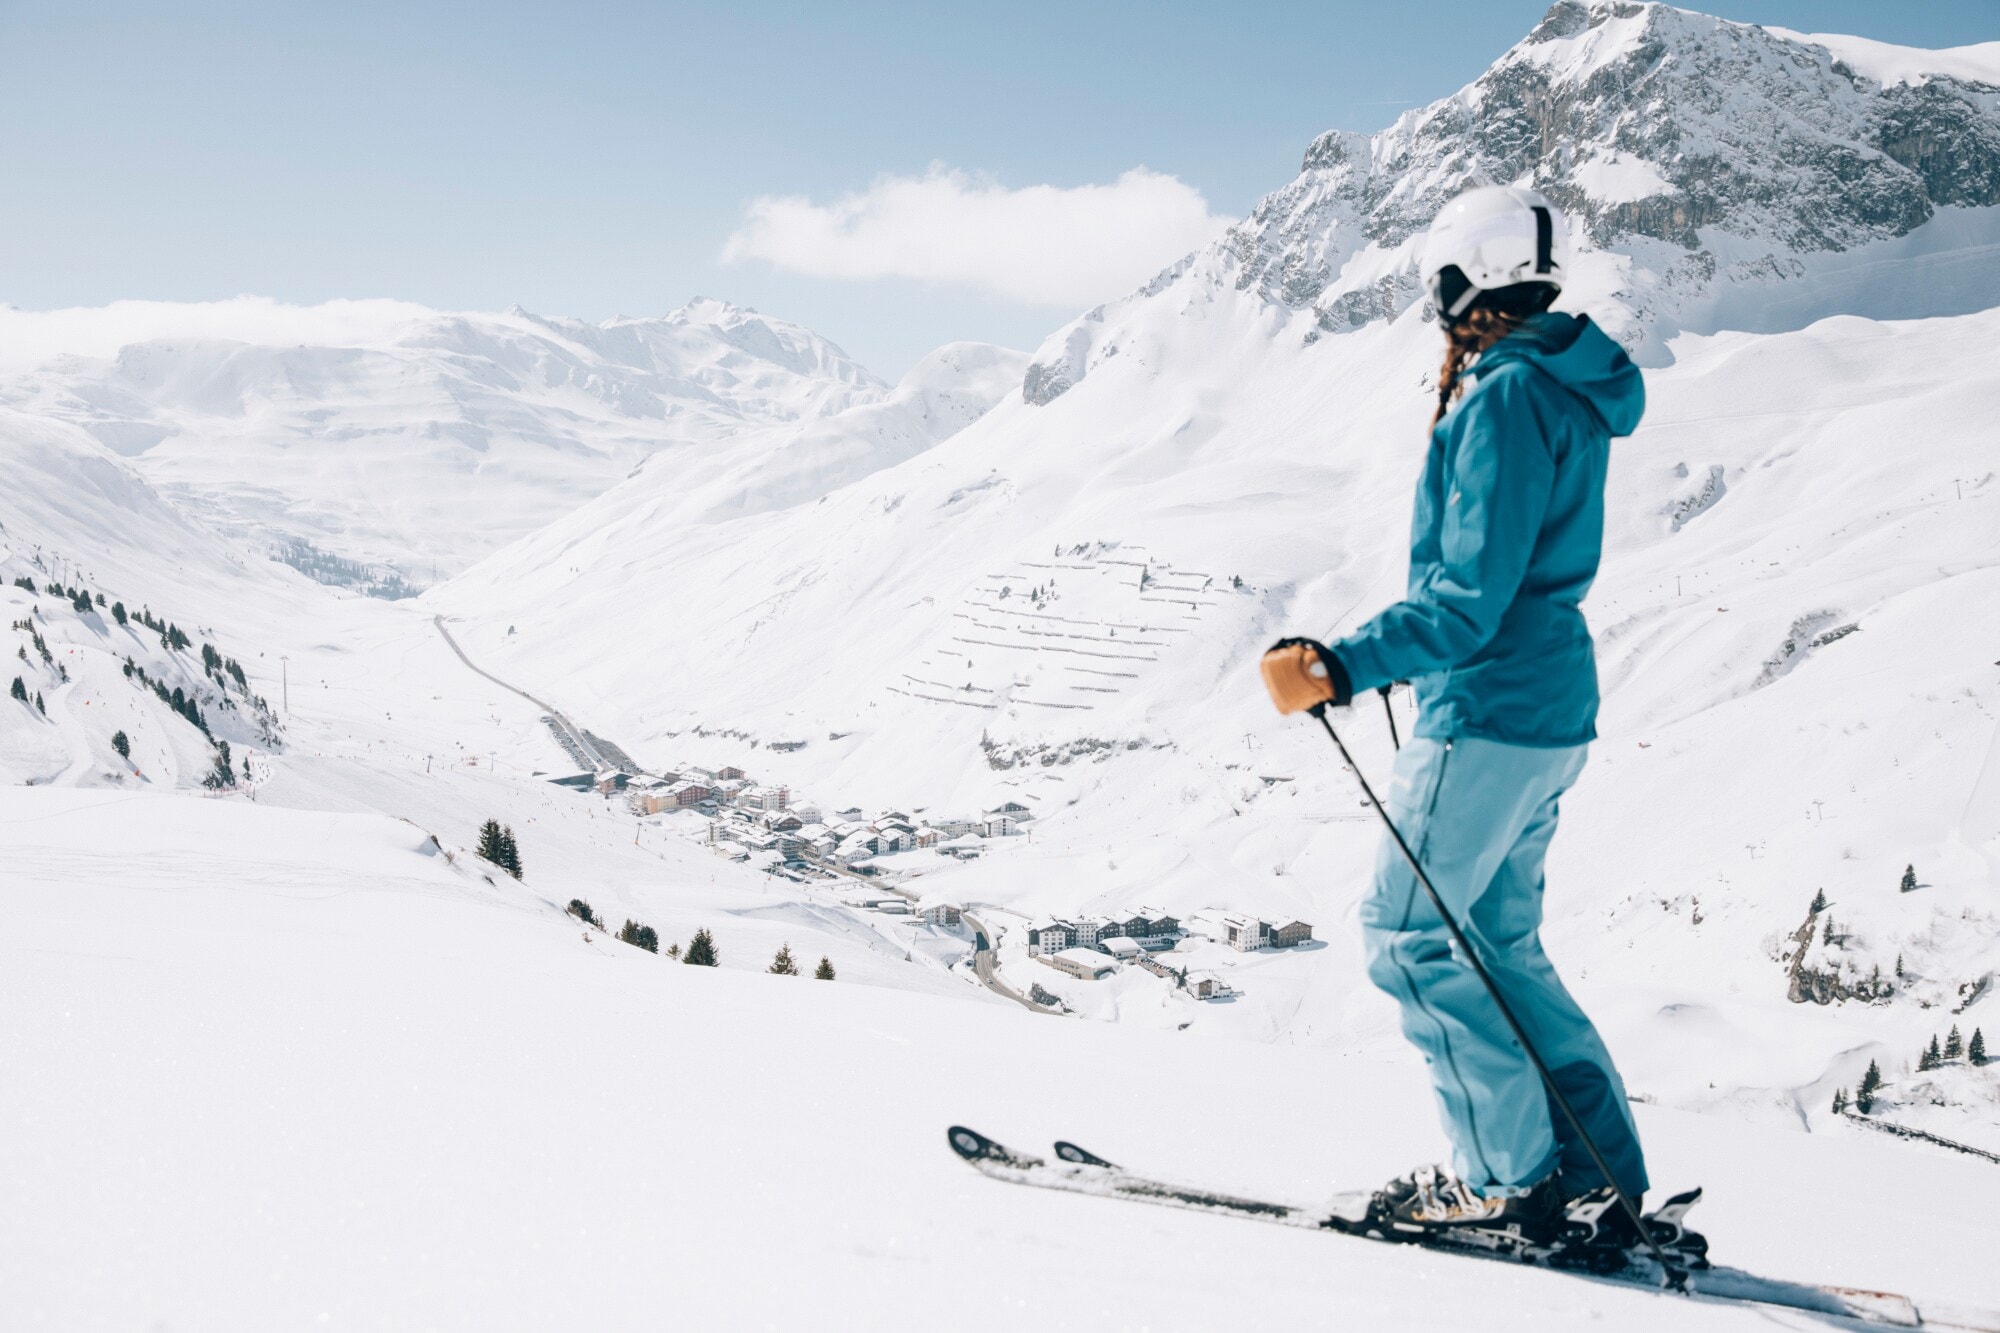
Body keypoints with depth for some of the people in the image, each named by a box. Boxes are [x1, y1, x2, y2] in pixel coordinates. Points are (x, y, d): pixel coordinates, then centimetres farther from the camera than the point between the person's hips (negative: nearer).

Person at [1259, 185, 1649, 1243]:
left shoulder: (1505, 399, -16)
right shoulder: (1566, 390, 14)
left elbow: (1470, 600, -23)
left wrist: (1341, 670, -29)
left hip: (1488, 714, -10)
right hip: (1548, 714, 10)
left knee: (1407, 936, -2)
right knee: (1497, 942, 15)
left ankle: (1513, 1174, 0)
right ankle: (1599, 1166, 16)